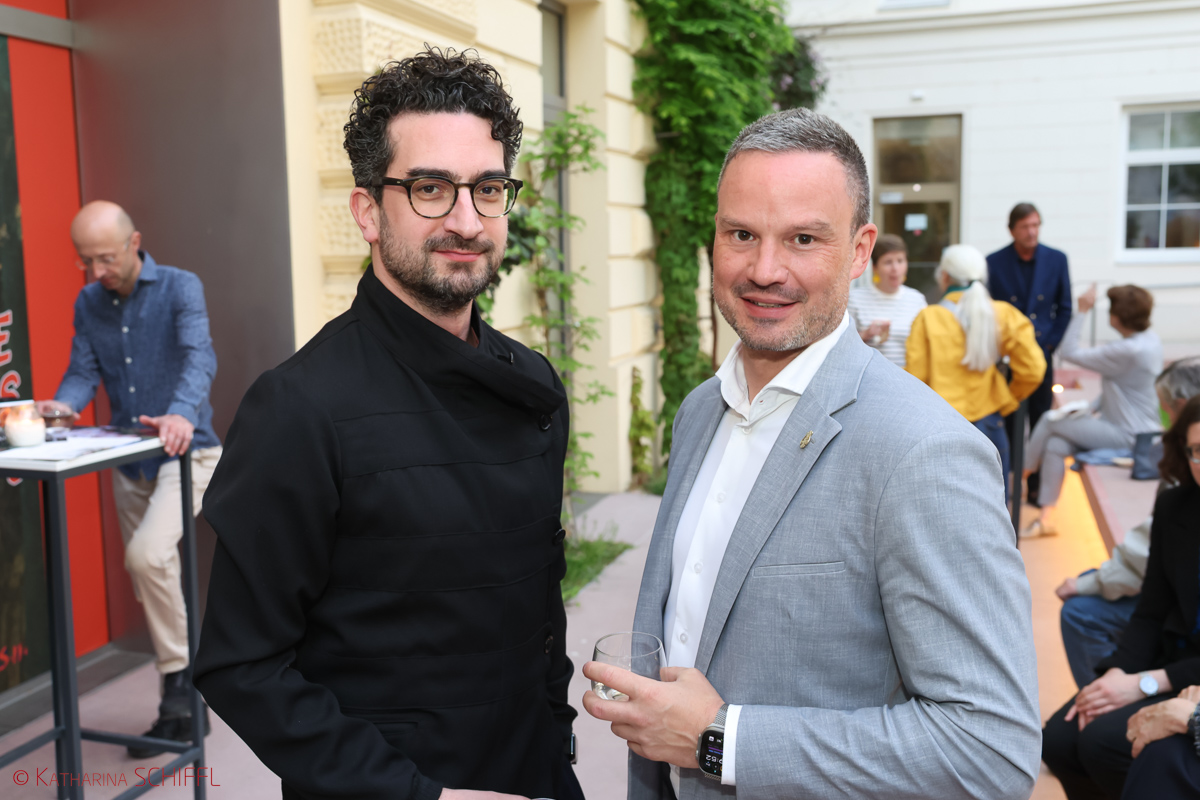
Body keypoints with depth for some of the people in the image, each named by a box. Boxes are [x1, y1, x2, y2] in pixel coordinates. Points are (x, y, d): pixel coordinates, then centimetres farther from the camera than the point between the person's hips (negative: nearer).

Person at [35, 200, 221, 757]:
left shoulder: (179, 287, -9)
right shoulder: (87, 303, 9)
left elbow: (199, 356, -23)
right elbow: (83, 370, 2)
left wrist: (182, 412, -41)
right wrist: (62, 405, -21)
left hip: (185, 453, -6)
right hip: (127, 462, 7)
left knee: (148, 554, -27)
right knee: (149, 583, 12)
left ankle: (178, 675, -8)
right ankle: (182, 709, 26)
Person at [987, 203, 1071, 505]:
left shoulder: (1056, 259, 3)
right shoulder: (994, 263, -2)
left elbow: (1065, 308, 8)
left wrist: (1050, 344, -1)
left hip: (1040, 354, 2)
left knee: (1041, 424, 7)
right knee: (1005, 425, 1)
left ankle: (1037, 486, 18)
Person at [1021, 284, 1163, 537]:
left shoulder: (1128, 350, -28)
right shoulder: (1150, 338, 4)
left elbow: (1070, 352, -22)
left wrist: (1083, 311, -16)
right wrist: (1093, 407, 4)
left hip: (1127, 436, -10)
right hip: (1137, 426, 10)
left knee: (1049, 421, -6)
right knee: (1054, 446, -1)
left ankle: (1022, 473, 16)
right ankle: (1046, 517, 3)